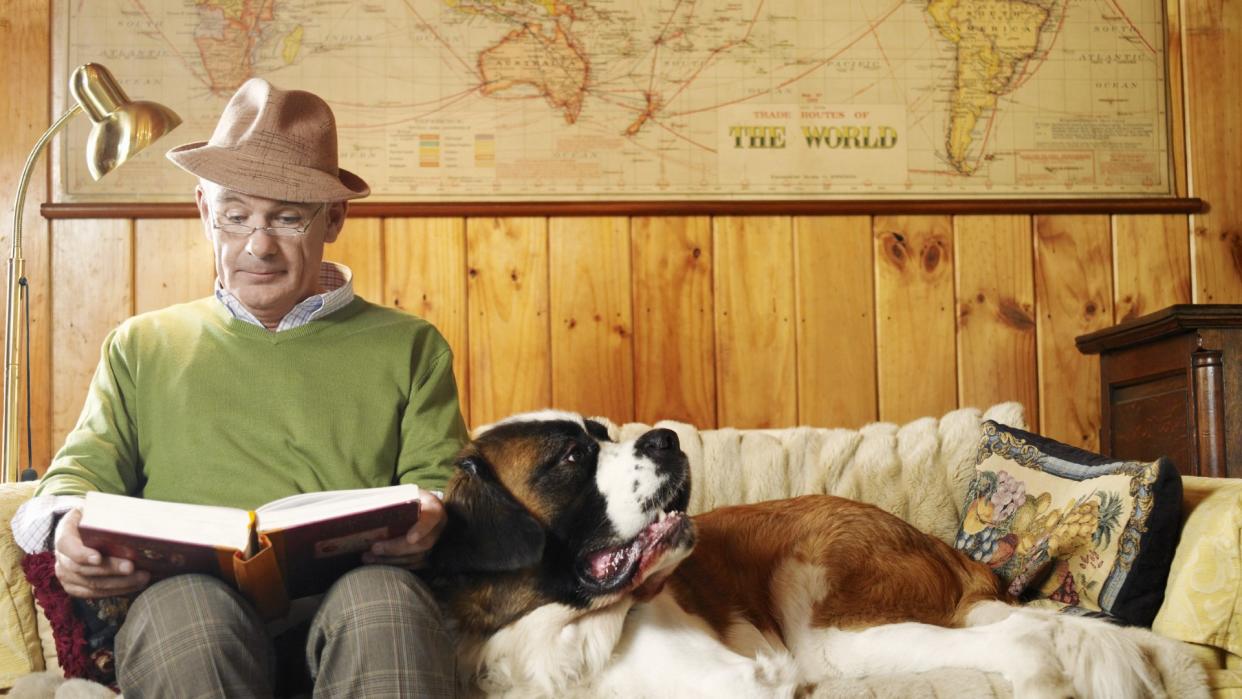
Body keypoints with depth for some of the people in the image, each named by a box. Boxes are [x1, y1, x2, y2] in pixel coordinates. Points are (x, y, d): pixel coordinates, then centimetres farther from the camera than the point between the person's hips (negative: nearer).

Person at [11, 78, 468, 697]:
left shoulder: (408, 346, 21)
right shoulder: (141, 346, 26)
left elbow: (440, 478, 13)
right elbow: (83, 469, 18)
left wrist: (430, 516, -13)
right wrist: (68, 526, -8)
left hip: (353, 600, -1)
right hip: (193, 603, 2)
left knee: (386, 598, -37)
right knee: (182, 604, -36)